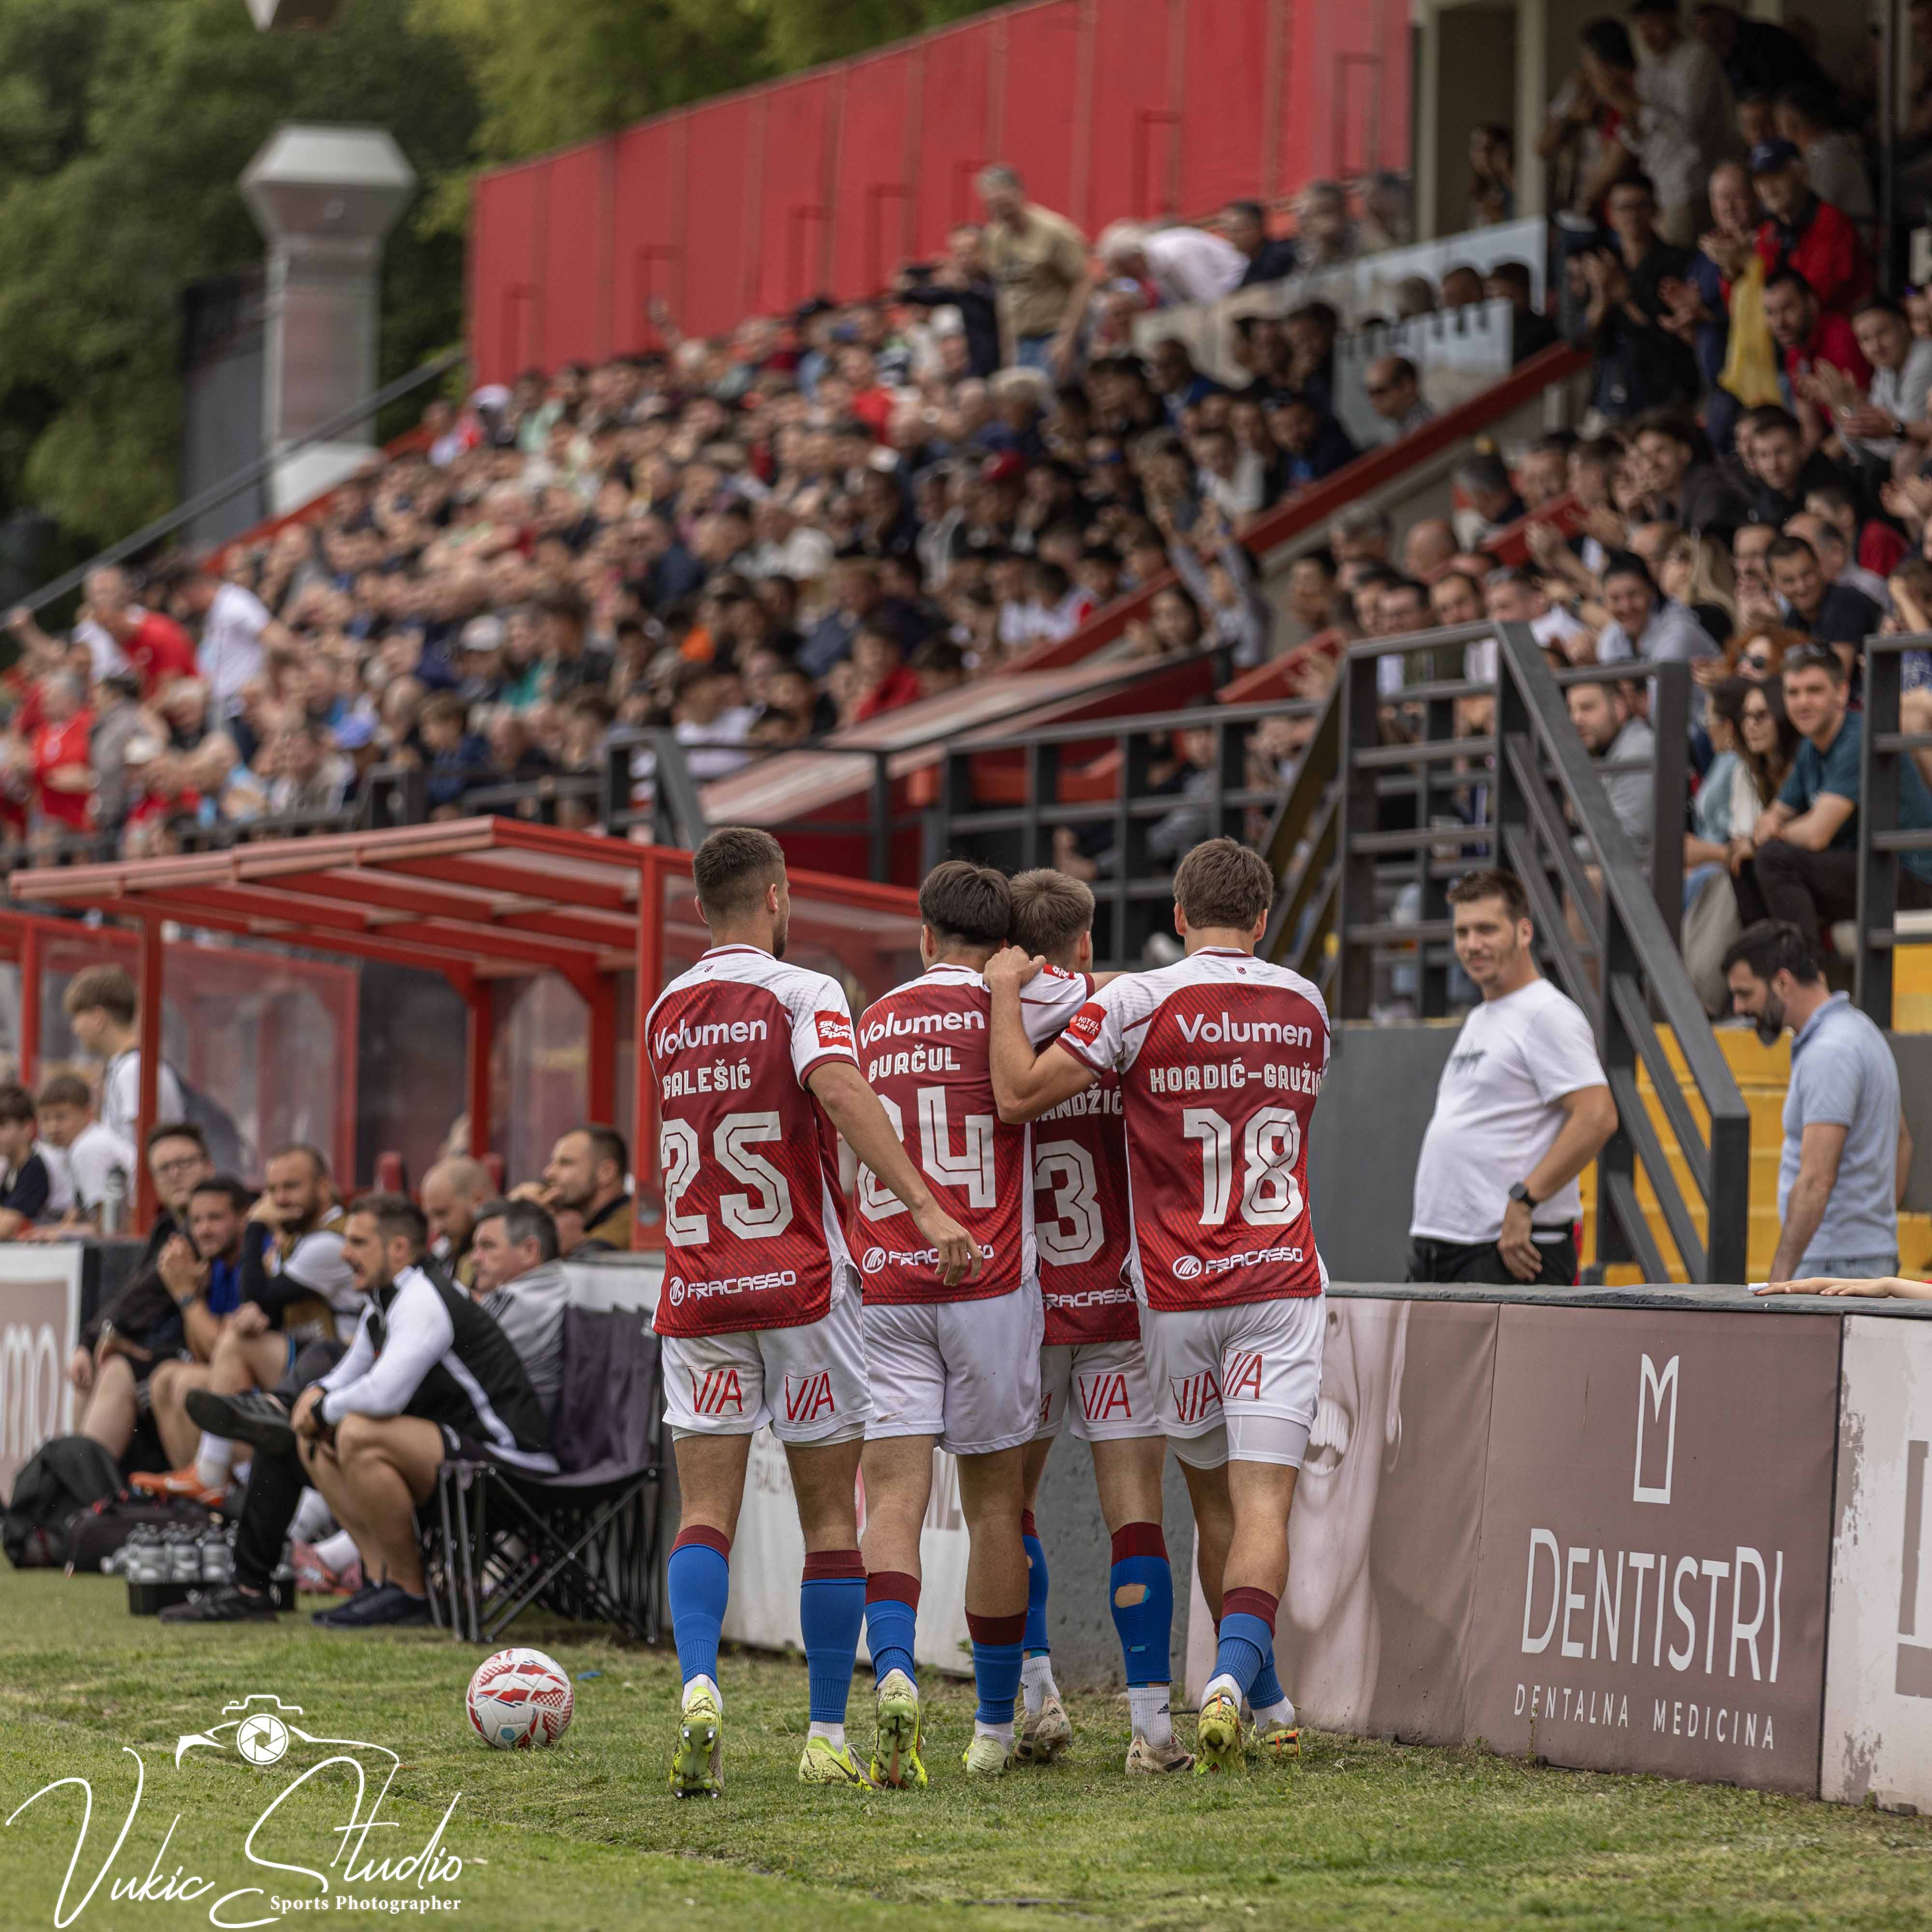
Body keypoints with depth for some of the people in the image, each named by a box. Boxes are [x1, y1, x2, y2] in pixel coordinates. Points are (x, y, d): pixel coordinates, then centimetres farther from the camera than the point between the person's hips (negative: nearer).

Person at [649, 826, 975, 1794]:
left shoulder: (665, 1015, 11)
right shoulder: (803, 996, -6)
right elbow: (840, 1091, -26)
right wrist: (925, 1206, -33)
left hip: (697, 1293, 4)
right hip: (802, 1282, -4)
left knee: (705, 1512, 0)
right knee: (829, 1513, 6)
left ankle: (698, 1687, -24)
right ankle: (828, 1734, 6)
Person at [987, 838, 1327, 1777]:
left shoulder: (1141, 1003, -9)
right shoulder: (1307, 1008, 6)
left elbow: (1019, 1094, -14)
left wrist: (1006, 992, 1)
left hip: (1176, 1297, -1)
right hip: (1281, 1286, 1)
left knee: (1213, 1500, 16)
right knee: (1263, 1507, -7)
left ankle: (1261, 1697, 26)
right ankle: (1233, 1681, -28)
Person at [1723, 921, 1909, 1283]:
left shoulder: (1829, 1053, -18)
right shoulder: (1858, 1029, 15)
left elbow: (1816, 1180, -25)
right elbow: (1901, 1139, 27)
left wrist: (1780, 1277, -27)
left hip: (1835, 1266, -10)